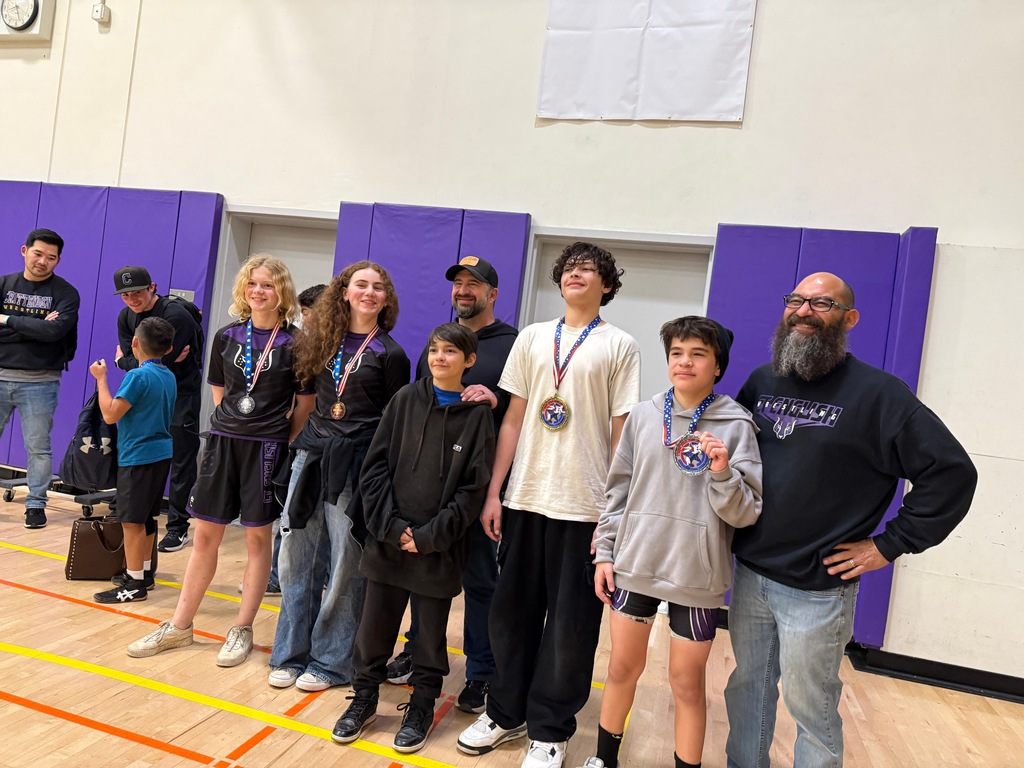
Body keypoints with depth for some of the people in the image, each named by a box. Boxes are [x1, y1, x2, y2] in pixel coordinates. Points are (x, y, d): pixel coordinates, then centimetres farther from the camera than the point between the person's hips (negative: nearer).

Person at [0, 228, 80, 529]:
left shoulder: (66, 293, -2)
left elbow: (55, 330, -18)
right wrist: (35, 328, -15)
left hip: (39, 382, -2)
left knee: (38, 447, 4)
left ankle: (36, 504, 15)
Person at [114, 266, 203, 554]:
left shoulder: (175, 315, -19)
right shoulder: (125, 317, 5)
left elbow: (159, 366, -21)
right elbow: (128, 360, -2)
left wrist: (125, 360, -5)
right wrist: (162, 361, -16)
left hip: (181, 392, -7)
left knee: (181, 461, -3)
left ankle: (178, 528, 4)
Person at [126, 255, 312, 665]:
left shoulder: (293, 345, -5)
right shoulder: (227, 337, 6)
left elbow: (304, 404, -1)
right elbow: (219, 392, 14)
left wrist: (278, 438, 0)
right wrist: (234, 423, 6)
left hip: (266, 448, -3)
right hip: (223, 441, 4)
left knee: (258, 538, 6)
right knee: (205, 535, 10)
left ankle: (242, 630, 19)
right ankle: (179, 626, 25)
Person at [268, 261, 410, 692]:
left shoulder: (389, 354, -2)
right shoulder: (323, 340, 10)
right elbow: (308, 395, 18)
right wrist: (305, 439, 9)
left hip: (356, 463, -4)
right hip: (312, 452, 5)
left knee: (345, 566, 4)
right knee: (296, 557, 9)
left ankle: (331, 662, 19)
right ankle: (291, 655, 24)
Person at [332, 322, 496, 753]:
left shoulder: (478, 415, -3)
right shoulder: (406, 399, 2)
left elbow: (473, 489, -6)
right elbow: (375, 466, 0)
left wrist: (430, 536, -12)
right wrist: (390, 524, -9)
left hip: (440, 549, -2)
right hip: (387, 540, 2)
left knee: (431, 632, 12)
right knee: (375, 625, 12)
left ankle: (422, 706, 32)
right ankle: (364, 698, 33)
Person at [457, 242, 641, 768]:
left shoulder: (620, 346, 2)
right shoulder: (532, 338, 10)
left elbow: (621, 432, -1)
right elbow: (513, 419, 9)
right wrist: (493, 492, 4)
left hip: (585, 505, -3)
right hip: (524, 497, 3)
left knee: (570, 625, 5)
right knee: (511, 612, 12)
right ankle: (505, 713, 31)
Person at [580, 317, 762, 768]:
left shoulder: (736, 426, -7)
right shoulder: (643, 416, 0)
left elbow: (746, 513, -8)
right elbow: (618, 490, 7)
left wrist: (722, 473, -25)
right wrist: (604, 554, 5)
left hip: (697, 575, -3)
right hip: (635, 565, 3)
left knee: (687, 682, 10)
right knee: (623, 667, 16)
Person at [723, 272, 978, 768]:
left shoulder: (878, 393, -10)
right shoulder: (762, 382, 6)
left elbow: (952, 473, -12)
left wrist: (888, 545, -12)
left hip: (816, 591, -5)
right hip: (748, 573, 5)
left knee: (811, 710, 11)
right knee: (747, 688, 20)